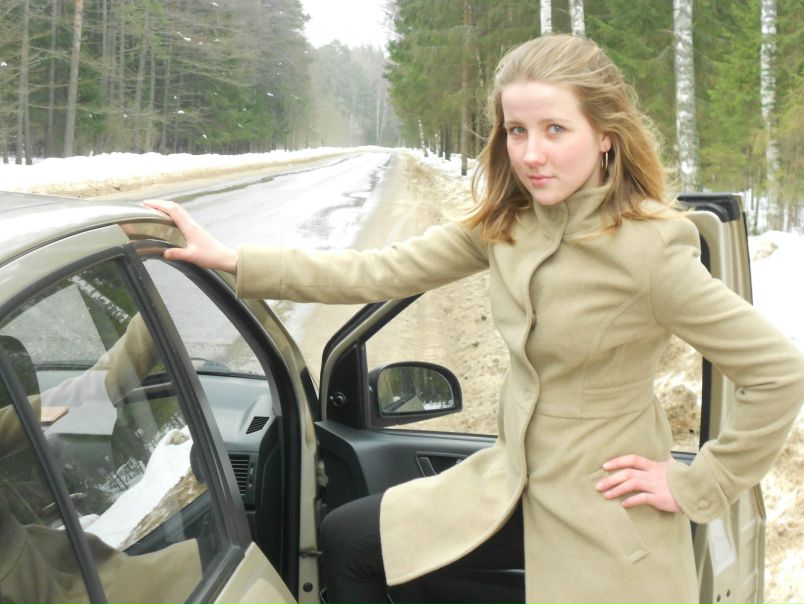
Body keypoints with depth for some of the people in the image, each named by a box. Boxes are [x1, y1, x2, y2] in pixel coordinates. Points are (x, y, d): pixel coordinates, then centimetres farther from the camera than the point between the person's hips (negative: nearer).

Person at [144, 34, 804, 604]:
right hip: (515, 477, 7)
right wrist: (234, 260, -9)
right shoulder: (506, 219, -3)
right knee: (345, 540, 10)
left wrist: (697, 486, -14)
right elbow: (384, 272, -4)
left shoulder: (648, 248, -23)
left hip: (602, 513, -6)